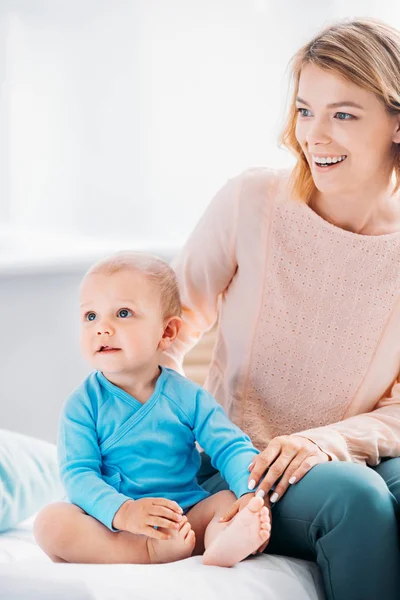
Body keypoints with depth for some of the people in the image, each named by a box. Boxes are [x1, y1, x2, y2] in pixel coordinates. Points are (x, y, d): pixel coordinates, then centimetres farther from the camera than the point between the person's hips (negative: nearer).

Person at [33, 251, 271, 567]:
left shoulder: (188, 396, 2)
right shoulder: (83, 404, -3)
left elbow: (233, 448, -3)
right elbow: (78, 473, -12)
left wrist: (251, 494, -25)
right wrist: (120, 511, -31)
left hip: (185, 517, 2)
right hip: (110, 525, -2)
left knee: (230, 501, -20)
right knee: (50, 522, -26)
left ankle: (223, 545, -52)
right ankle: (153, 552, -36)